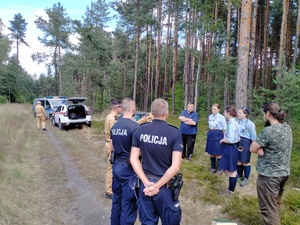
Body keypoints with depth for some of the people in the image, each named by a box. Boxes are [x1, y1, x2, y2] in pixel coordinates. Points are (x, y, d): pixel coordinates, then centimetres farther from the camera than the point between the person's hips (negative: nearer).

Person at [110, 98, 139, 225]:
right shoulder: (135, 126, -19)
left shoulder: (114, 126, 4)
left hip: (116, 165, 8)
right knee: (128, 203, 5)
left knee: (117, 199, 21)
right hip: (129, 167, -8)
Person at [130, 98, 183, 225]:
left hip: (145, 184, 3)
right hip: (165, 186, -3)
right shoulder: (175, 133, -14)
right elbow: (175, 166, -18)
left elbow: (133, 159, -3)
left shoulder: (140, 131, -4)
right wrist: (157, 186, -13)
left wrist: (147, 183, -7)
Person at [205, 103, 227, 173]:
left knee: (218, 154, 0)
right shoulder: (210, 116, 8)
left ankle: (219, 169, 13)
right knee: (211, 153, 13)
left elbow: (224, 129, -7)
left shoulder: (221, 117, -11)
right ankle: (213, 167, 27)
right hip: (210, 135, 6)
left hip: (218, 135, -6)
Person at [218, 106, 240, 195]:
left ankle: (230, 190, 17)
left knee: (231, 171, 4)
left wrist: (222, 140, -10)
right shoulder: (234, 122, 8)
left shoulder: (231, 124, -22)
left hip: (230, 149, -10)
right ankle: (231, 188, 32)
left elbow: (231, 140, -26)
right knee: (232, 170, 19)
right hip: (231, 148, 10)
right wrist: (225, 139, 9)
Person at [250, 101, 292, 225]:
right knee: (276, 205, 25)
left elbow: (252, 149, -16)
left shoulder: (268, 130, -23)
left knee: (268, 210, 4)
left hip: (269, 176, -8)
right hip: (284, 173, 8)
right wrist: (263, 148, -9)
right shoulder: (287, 128, 2)